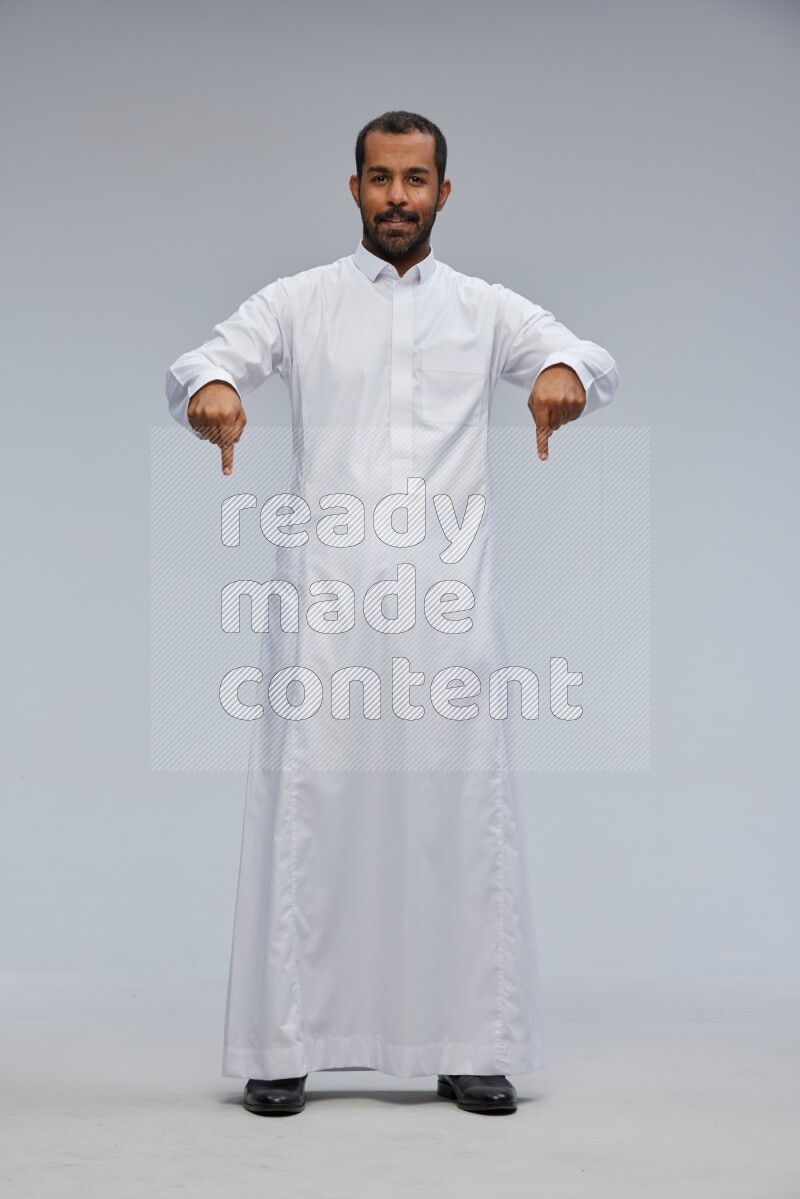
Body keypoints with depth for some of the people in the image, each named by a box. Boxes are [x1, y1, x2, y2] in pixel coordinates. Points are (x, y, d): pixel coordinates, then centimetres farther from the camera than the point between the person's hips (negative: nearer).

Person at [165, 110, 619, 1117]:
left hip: (448, 596, 1)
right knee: (307, 805, -2)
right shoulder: (299, 302, 11)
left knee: (463, 808, 1)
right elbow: (197, 364, -2)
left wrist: (567, 374, -28)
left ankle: (471, 1049, 10)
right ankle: (282, 1047, 6)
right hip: (324, 594, -1)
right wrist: (211, 389, -28)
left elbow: (590, 360, -2)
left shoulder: (486, 308, 13)